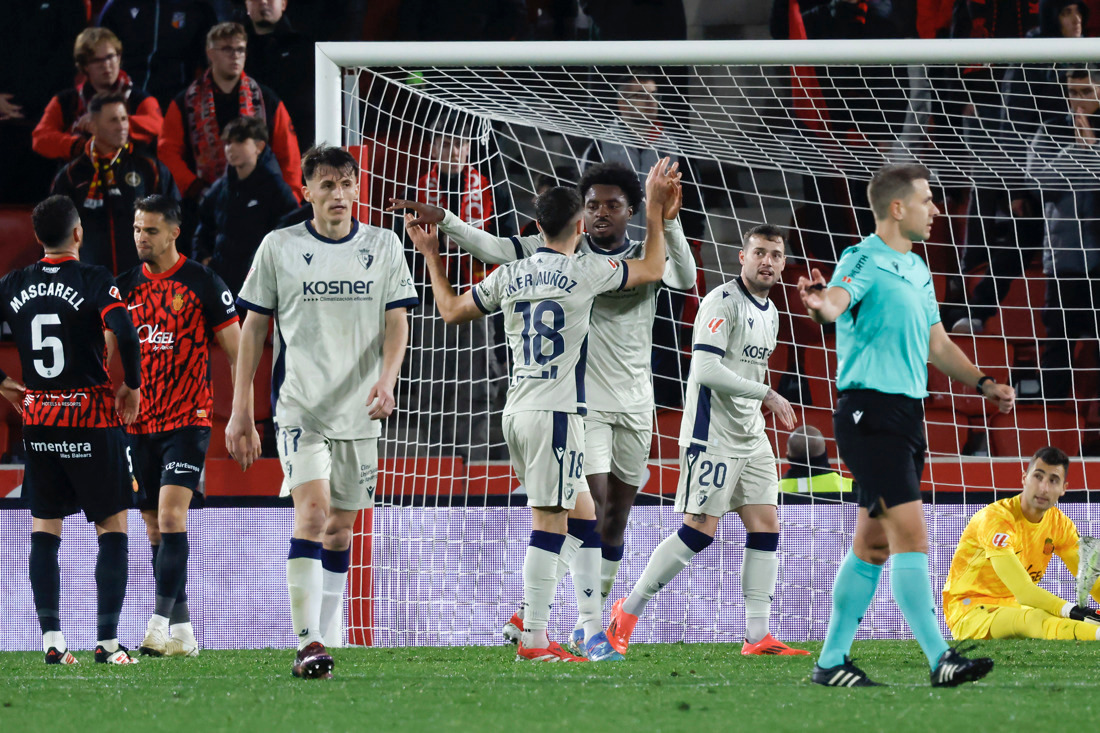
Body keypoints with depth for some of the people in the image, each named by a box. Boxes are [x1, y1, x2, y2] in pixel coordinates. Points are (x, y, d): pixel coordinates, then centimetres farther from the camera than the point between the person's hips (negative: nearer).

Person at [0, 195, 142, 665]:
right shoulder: (93, 281, -9)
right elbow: (125, 333, -22)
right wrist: (132, 387, -8)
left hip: (38, 420, 4)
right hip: (93, 418, -4)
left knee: (44, 532, 9)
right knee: (112, 528, 4)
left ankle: (51, 639, 1)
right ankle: (108, 640, -3)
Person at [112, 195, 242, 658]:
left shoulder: (204, 284, -4)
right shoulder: (126, 286, 8)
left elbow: (237, 353, -1)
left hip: (187, 421, -5)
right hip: (137, 425, 5)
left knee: (171, 515, -19)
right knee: (155, 528, 7)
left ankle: (160, 624, -24)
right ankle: (183, 633, 14)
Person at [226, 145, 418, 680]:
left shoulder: (383, 246, 6)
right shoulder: (279, 247, 2)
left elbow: (396, 321, 5)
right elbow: (253, 328, 7)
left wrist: (386, 380, -15)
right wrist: (241, 411, 4)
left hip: (360, 410, 3)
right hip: (299, 407, -3)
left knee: (341, 526, 8)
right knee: (312, 509, -18)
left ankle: (326, 639, 17)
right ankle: (308, 644, -20)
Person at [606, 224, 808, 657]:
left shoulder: (770, 313, 16)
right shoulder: (722, 302, -13)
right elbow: (706, 369, -22)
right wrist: (766, 395, -20)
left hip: (751, 439, 9)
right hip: (712, 437, -9)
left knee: (766, 528, 0)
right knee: (699, 531, -10)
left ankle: (757, 637, 0)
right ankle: (627, 612, 2)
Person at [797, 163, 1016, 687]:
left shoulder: (917, 270, 18)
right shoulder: (864, 262, -10)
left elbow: (936, 343, 27)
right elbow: (837, 300, -31)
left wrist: (982, 383, 19)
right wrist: (820, 304, -54)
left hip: (907, 413, 9)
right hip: (870, 411, -9)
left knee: (874, 545, 10)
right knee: (910, 534, -14)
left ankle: (831, 661, 15)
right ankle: (940, 660, -17)